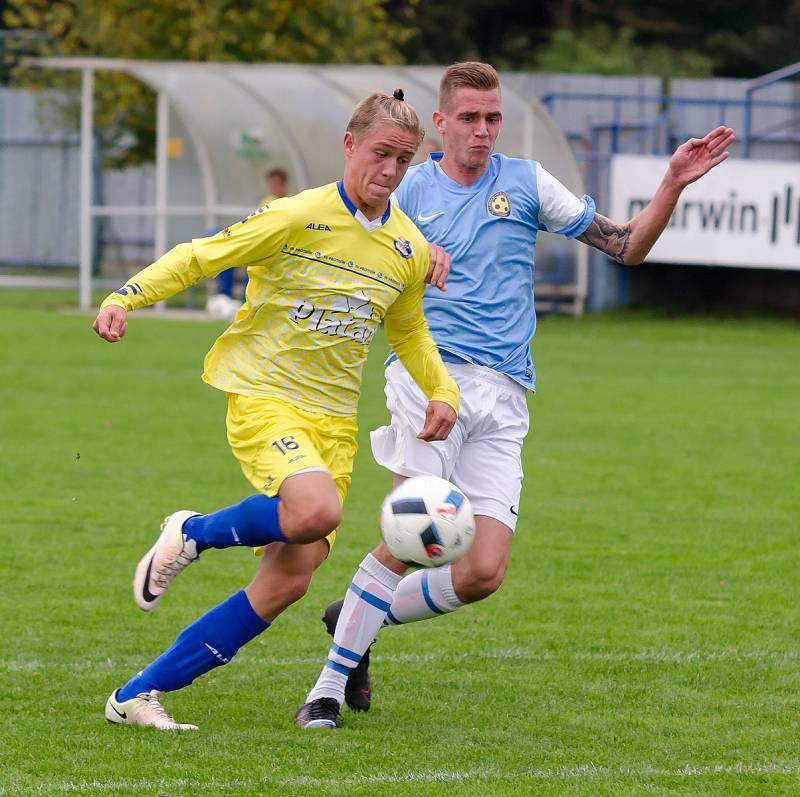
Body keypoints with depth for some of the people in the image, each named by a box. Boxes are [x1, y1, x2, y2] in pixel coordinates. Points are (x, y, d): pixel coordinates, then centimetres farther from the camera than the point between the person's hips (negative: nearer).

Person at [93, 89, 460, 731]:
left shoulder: (410, 250, 8)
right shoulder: (298, 218, -10)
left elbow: (409, 334, 26)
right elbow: (198, 257, -5)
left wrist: (443, 393, 11)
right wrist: (124, 298, -19)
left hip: (333, 419, 6)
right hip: (262, 396, -6)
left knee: (290, 580, -5)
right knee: (317, 510, -35)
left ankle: (139, 695, 5)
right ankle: (194, 533, -3)